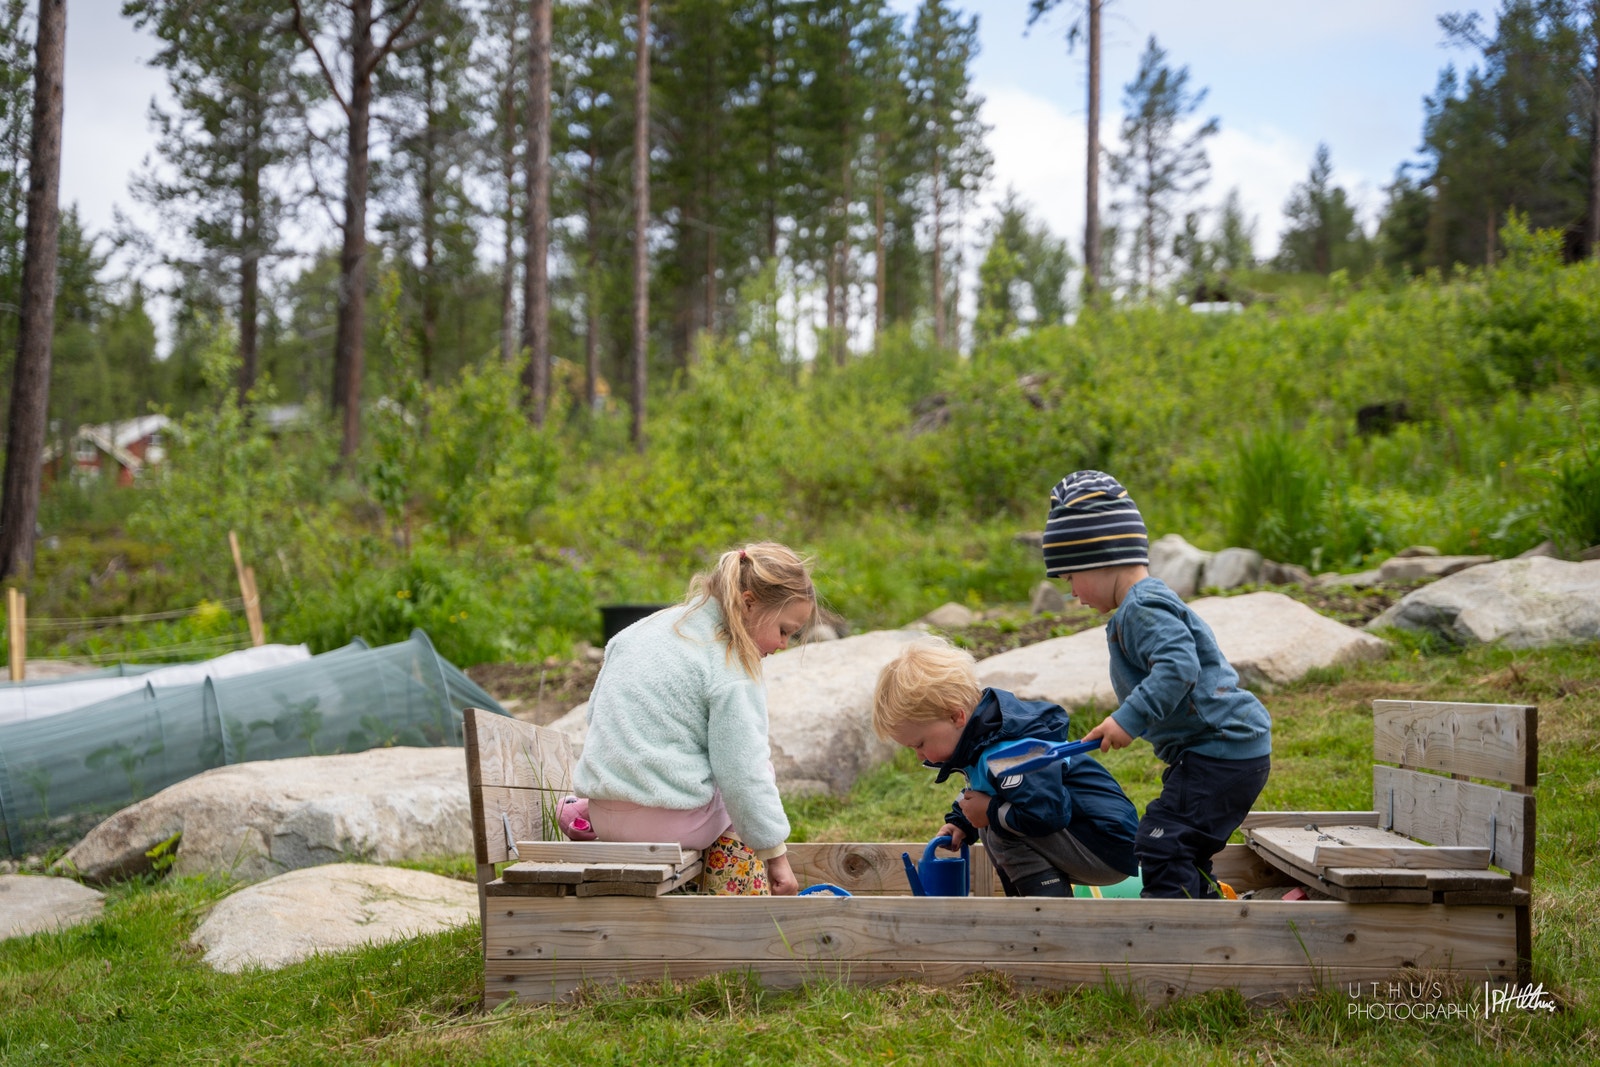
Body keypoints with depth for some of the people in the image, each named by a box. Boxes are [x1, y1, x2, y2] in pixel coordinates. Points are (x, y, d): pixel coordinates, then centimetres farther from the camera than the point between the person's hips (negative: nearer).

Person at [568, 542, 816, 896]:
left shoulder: (643, 629, 10)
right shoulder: (732, 673, -13)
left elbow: (595, 710, 17)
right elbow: (743, 774, -14)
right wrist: (776, 855, -6)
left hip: (605, 812, 7)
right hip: (675, 822, -7)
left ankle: (585, 816, 17)